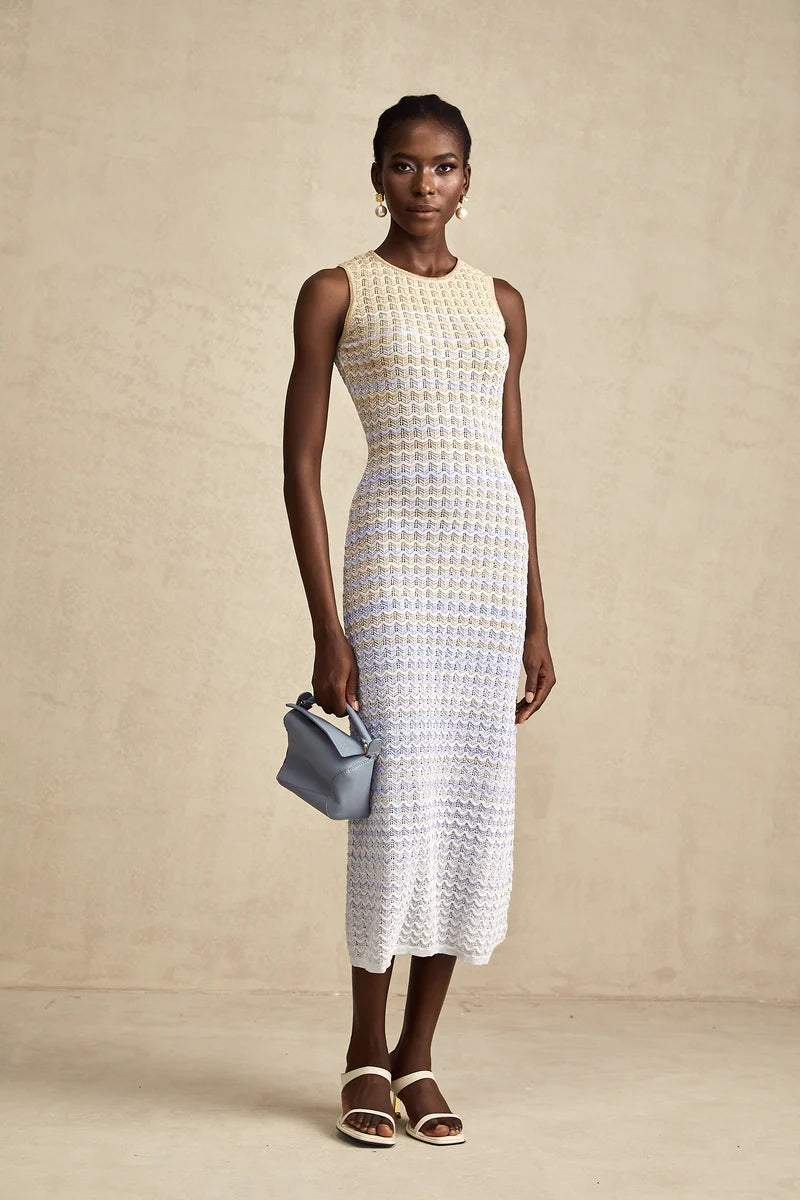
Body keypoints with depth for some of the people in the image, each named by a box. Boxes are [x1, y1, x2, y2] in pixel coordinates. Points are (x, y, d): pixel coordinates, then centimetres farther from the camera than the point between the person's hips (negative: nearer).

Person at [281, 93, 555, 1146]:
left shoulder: (500, 303, 15)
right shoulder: (336, 292, 4)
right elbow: (301, 467, -1)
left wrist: (536, 622, 11)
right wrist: (328, 628, -9)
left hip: (495, 557, 4)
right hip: (395, 553, -4)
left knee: (476, 805, 3)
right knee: (400, 801, -7)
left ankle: (418, 1057, 15)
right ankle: (366, 1057, 11)